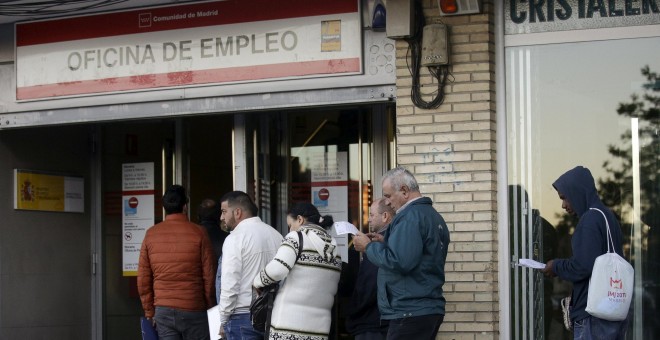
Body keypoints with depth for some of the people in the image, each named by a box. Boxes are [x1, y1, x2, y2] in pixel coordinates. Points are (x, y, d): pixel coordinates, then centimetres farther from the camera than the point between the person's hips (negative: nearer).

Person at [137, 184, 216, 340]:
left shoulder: (151, 234, 4)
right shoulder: (198, 233, -5)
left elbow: (143, 278, 6)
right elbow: (209, 276, -4)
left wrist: (149, 311, 14)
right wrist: (210, 309, 6)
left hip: (163, 311, 3)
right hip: (193, 310, -3)